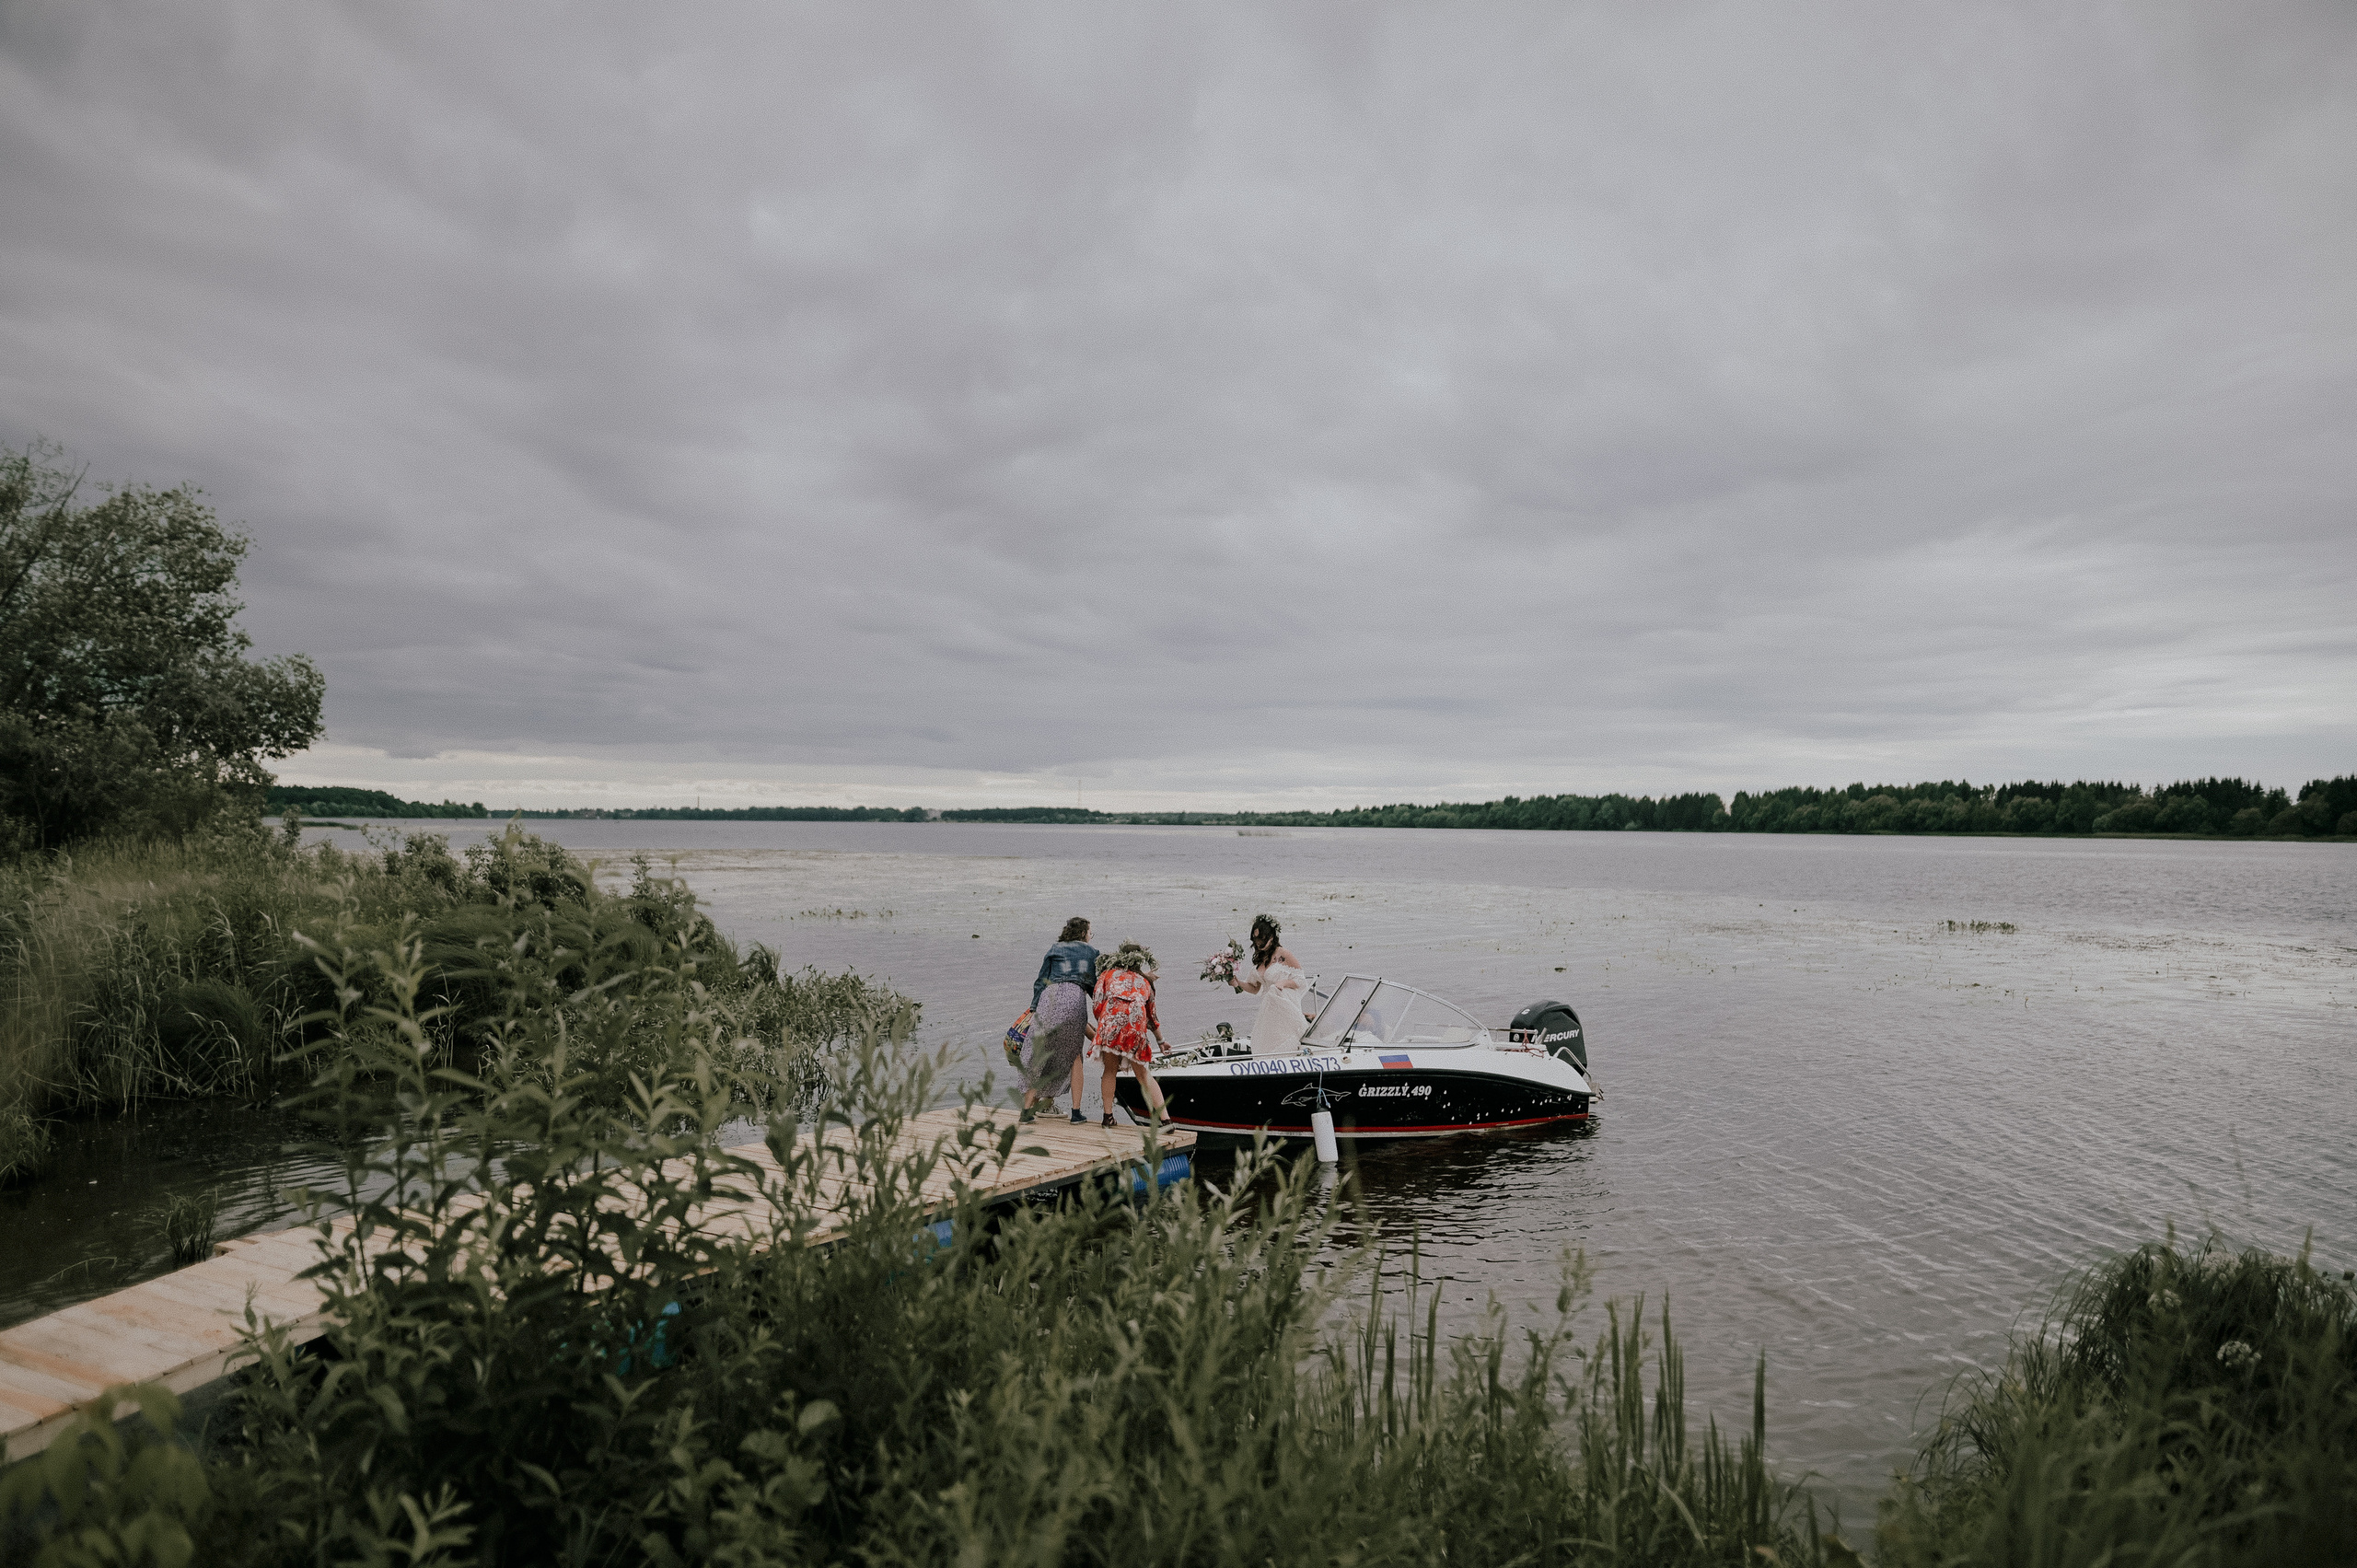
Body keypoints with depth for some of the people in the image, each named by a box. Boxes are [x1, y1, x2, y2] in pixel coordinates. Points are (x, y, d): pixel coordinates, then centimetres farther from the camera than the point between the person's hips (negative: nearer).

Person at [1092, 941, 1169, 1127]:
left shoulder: (1108, 974, 24)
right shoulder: (1143, 981, 29)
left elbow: (1098, 1005, 11)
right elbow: (1152, 1015, 35)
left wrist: (1101, 1027, 28)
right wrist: (1161, 1040, 50)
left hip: (1111, 1018, -2)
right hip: (1137, 1023, 2)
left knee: (1110, 1071, 16)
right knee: (1144, 1075, 9)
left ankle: (1108, 1116, 11)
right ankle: (1165, 1118, 2)